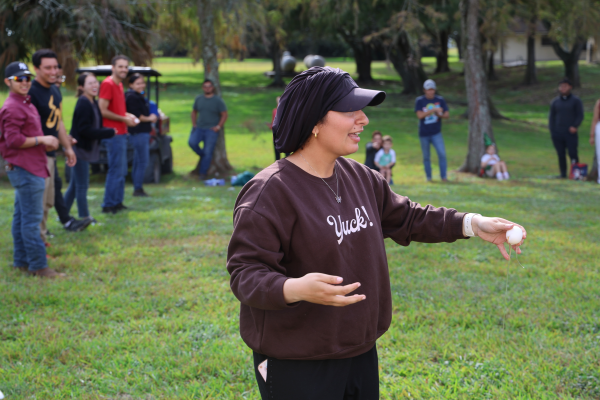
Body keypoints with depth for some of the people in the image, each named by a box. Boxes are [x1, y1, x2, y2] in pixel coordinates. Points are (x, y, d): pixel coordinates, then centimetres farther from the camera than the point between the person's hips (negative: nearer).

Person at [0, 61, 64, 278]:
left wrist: (46, 144, 12)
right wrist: (42, 140, -17)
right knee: (32, 218, -8)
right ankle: (38, 266, -6)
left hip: (31, 168, 11)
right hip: (25, 170, -11)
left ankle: (21, 261, 22)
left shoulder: (26, 104, 18)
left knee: (22, 217, 15)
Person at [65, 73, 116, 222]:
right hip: (80, 148, -9)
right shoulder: (83, 103, -18)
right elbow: (85, 130, -22)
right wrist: (109, 132, -16)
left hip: (85, 149, 9)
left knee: (75, 185, 16)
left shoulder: (92, 102, 10)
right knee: (82, 186, 2)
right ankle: (84, 218, 12)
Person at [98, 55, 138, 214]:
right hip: (113, 134, -10)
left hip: (121, 133, 10)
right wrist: (124, 119, -13)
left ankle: (117, 202, 22)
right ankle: (108, 205, 0)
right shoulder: (107, 84, -14)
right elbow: (103, 111, -20)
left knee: (122, 171, 14)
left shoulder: (119, 85, 16)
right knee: (116, 170, -7)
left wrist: (128, 116, 10)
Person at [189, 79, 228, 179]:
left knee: (208, 152, -6)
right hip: (199, 128, 3)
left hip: (211, 130, -3)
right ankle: (202, 155, 7)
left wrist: (218, 127, -9)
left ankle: (203, 173, 4)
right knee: (192, 142, -22)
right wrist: (194, 124, 8)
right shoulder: (198, 99, 10)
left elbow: (224, 115, 1)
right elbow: (194, 112, 21)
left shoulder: (218, 100, -1)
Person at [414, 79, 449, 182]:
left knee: (442, 154, -14)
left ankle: (444, 177, -8)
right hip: (424, 134, 0)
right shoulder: (420, 101, -2)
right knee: (426, 157, 8)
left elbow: (447, 114, 5)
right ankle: (428, 177, 20)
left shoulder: (440, 100, 4)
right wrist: (433, 110, -22)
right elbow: (420, 115, -16)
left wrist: (440, 115, -17)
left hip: (436, 133, 0)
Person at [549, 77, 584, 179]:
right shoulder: (555, 102, 14)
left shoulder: (576, 101, 5)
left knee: (572, 154, -8)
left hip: (570, 133, -3)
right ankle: (563, 173, 9)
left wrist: (575, 126, -14)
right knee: (561, 154, 3)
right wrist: (552, 130, 4)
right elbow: (551, 117, 16)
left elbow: (580, 116, 2)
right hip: (557, 134, 3)